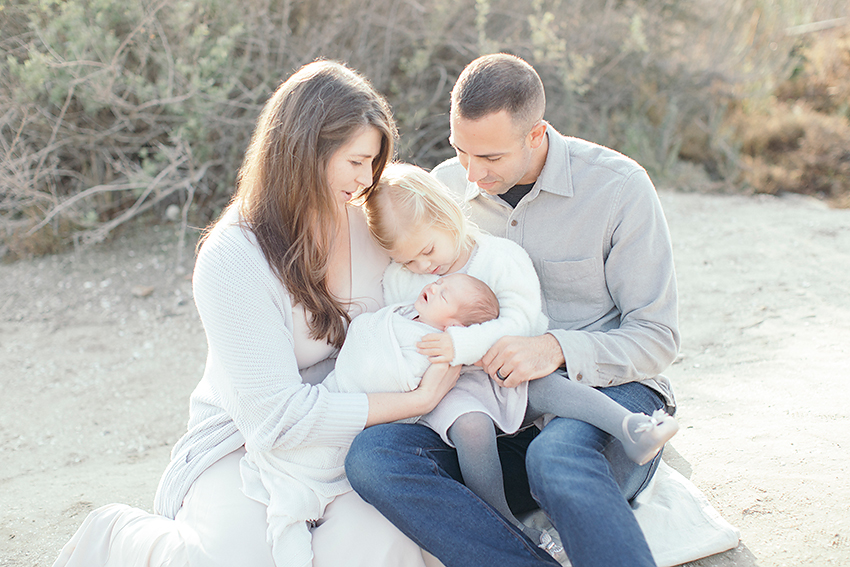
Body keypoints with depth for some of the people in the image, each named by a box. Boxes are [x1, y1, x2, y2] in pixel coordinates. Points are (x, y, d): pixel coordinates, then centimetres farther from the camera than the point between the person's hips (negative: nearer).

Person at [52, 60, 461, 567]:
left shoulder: (372, 222, -2)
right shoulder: (232, 259, -20)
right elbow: (278, 416, -24)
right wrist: (416, 400, -23)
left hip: (350, 434, 3)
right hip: (248, 444, -3)